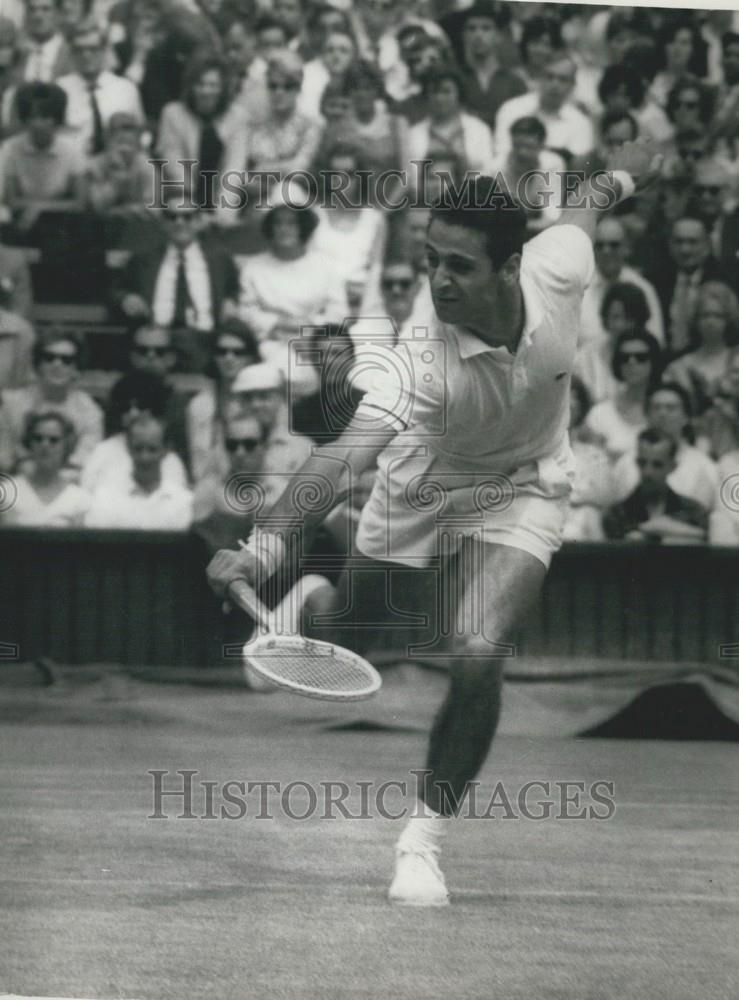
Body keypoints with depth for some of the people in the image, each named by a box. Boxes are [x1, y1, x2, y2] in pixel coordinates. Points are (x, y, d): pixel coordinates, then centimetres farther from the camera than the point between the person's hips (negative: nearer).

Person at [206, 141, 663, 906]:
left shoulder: (555, 269, -30)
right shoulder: (424, 361, -39)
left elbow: (582, 205, -6)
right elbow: (346, 454, -51)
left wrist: (621, 174, 18)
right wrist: (266, 544, -67)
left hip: (522, 491, 1)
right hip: (424, 486, -1)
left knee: (477, 657, -20)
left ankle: (423, 838, -6)